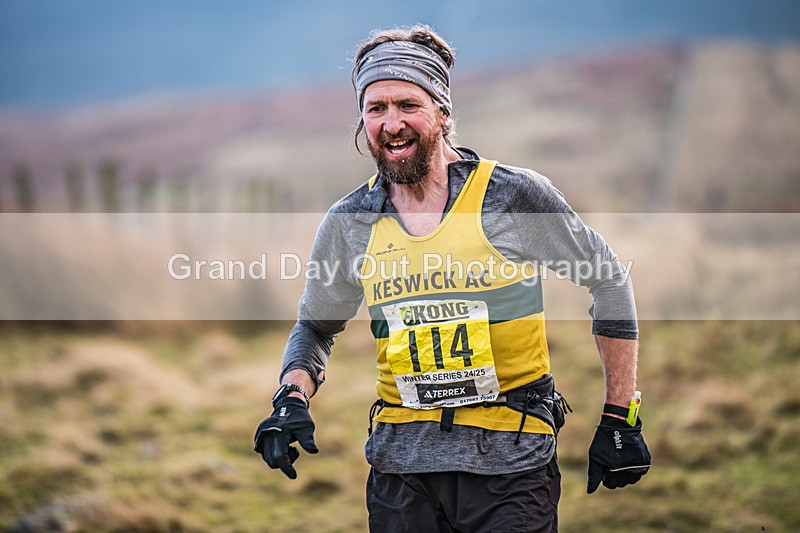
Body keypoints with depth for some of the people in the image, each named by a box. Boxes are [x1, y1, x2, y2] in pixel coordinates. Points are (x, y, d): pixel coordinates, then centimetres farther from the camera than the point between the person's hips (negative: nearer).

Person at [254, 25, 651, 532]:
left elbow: (609, 279, 5)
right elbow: (316, 326, 19)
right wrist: (292, 400, -3)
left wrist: (619, 419, 4)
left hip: (509, 458, -3)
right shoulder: (349, 223, 4)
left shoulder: (516, 195, -6)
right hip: (402, 459, 3)